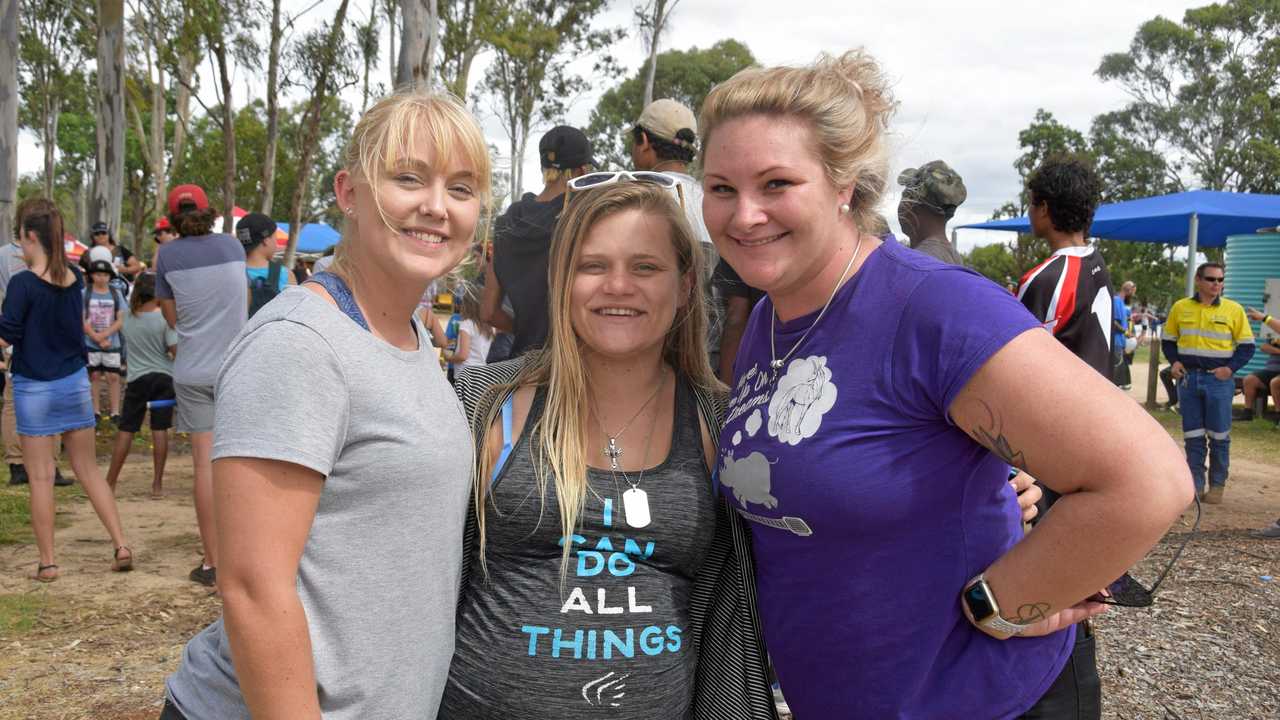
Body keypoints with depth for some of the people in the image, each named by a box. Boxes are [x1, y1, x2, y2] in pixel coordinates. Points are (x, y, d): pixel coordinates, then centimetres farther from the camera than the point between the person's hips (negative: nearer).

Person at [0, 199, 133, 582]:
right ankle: (121, 545, 8)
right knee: (88, 469, 14)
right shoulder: (76, 278, 1)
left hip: (35, 388, -5)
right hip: (75, 382, 5)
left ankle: (47, 562, 9)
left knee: (41, 477, 4)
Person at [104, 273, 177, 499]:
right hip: (163, 377, -2)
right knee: (160, 431, 2)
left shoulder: (127, 317, 1)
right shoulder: (164, 318, -10)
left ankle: (110, 482, 12)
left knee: (125, 431, 8)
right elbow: (175, 350, -10)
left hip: (137, 378, 2)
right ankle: (157, 485, 3)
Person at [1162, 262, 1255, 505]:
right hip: (1188, 378, 2)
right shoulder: (1180, 308, 6)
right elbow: (1168, 340, 16)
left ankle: (1217, 485, 13)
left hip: (1219, 379, -2)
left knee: (1219, 436, 2)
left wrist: (1231, 368, -10)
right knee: (1193, 435, 6)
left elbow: (1247, 346, 4)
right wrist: (1174, 361, -1)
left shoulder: (1234, 310, 1)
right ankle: (1195, 485, 13)